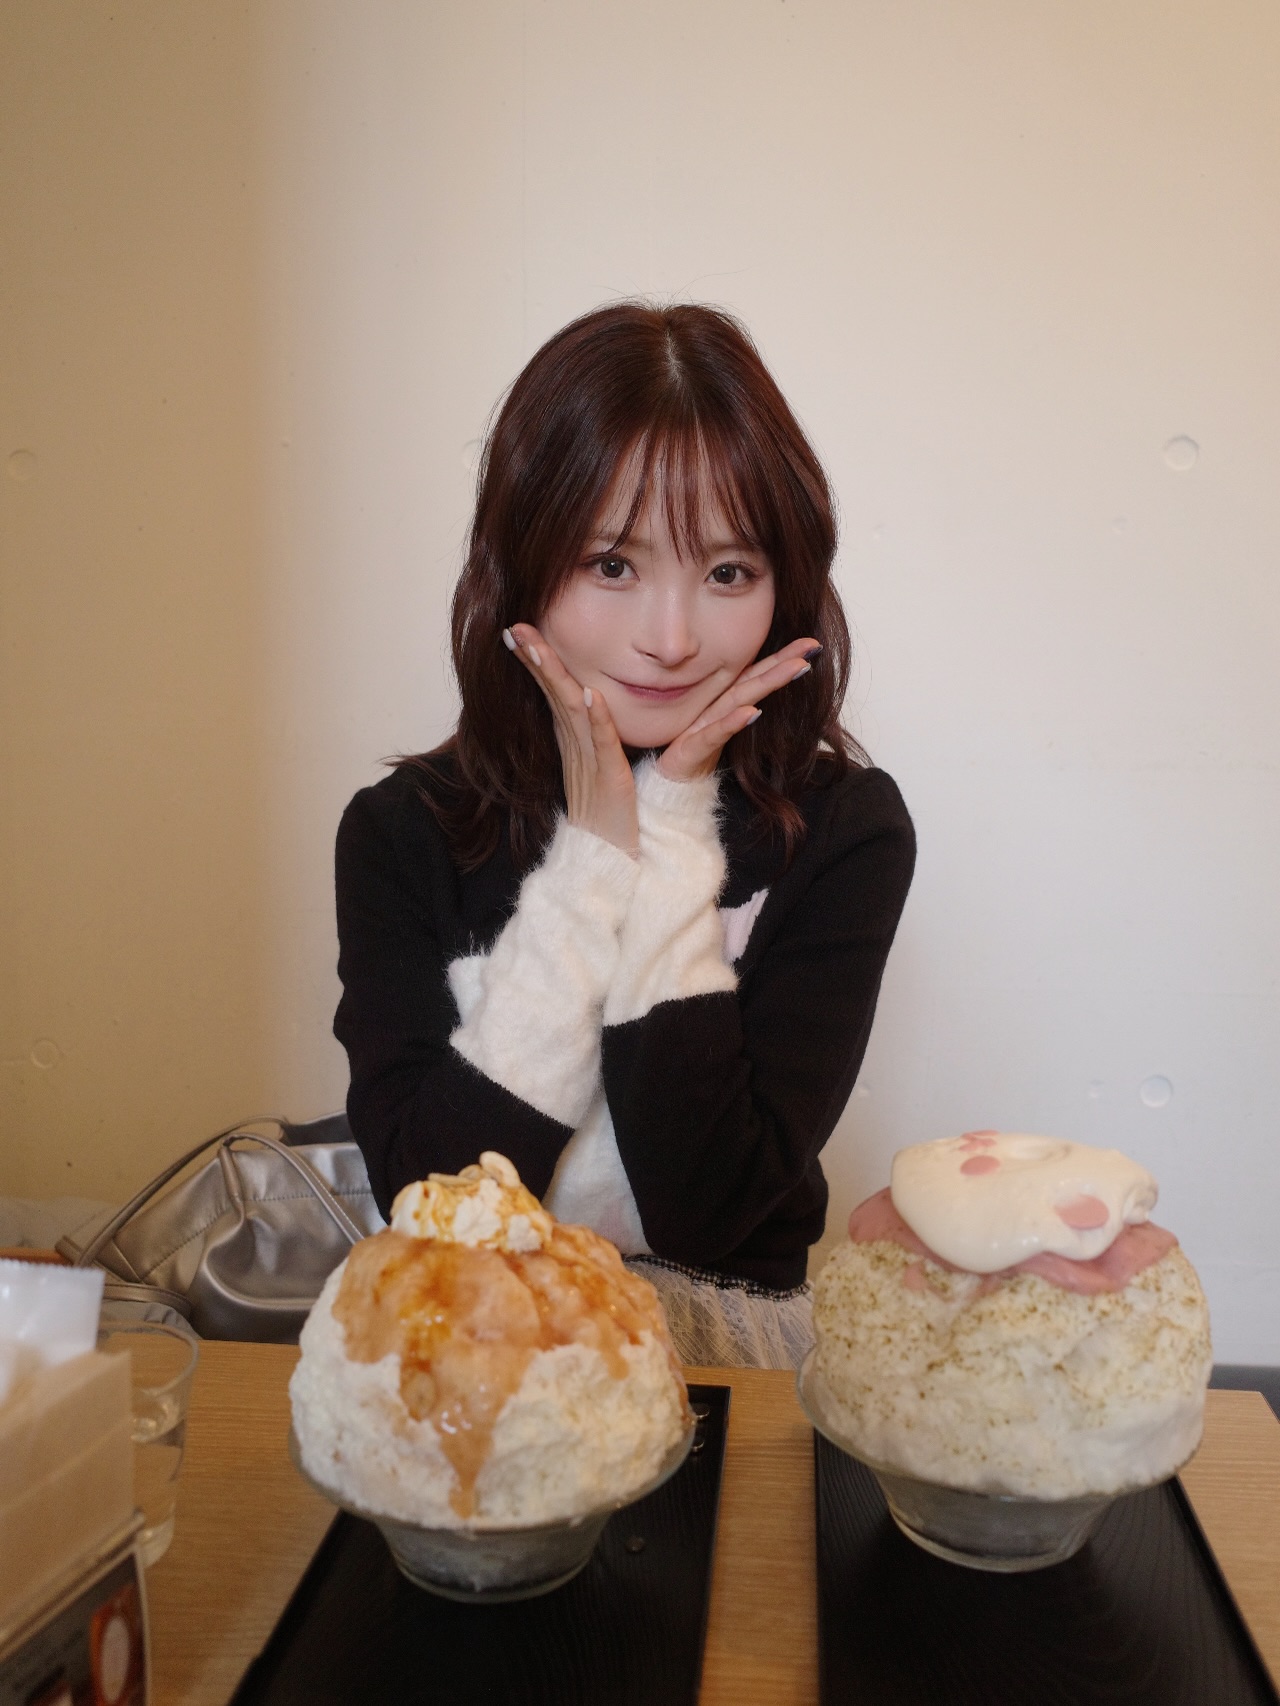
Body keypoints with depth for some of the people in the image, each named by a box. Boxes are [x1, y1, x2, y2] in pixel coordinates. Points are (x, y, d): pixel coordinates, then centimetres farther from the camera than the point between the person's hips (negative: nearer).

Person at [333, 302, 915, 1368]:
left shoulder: (845, 830, -10)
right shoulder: (403, 831, -7)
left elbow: (707, 1211, -16)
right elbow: (429, 1205, -16)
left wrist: (672, 832, -18)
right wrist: (594, 853, -19)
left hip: (729, 1330, 0)